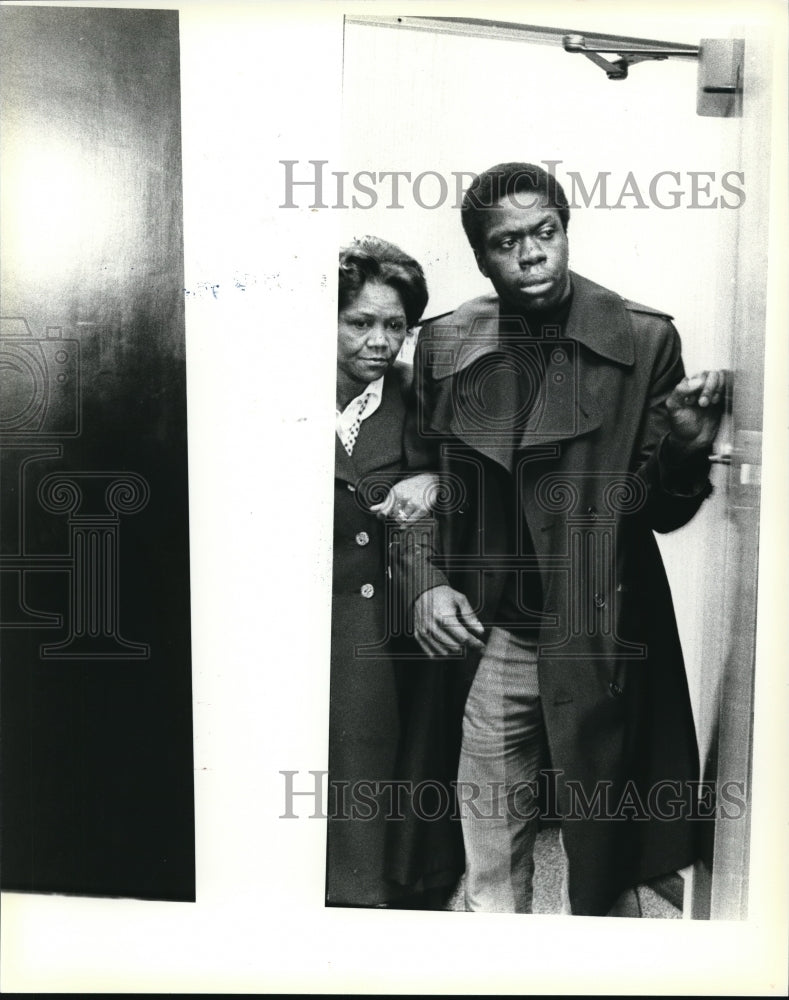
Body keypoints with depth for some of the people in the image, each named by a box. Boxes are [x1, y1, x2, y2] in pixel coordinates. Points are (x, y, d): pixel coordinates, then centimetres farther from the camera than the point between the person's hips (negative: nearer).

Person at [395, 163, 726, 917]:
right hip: (488, 638, 2)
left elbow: (660, 511, -3)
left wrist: (684, 449, -23)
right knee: (490, 881, 16)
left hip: (600, 647, -1)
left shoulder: (643, 340, -6)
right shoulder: (444, 345, 1)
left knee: (606, 868, 16)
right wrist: (424, 582, -5)